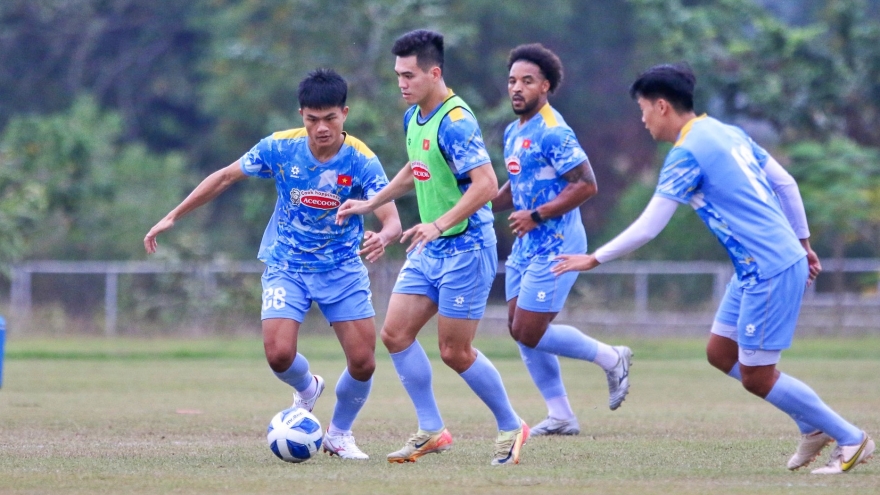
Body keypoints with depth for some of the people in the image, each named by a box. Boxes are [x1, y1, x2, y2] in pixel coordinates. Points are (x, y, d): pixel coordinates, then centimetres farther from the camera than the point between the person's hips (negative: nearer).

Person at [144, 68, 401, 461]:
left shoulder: (361, 160, -18)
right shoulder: (279, 148, -15)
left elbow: (392, 220, -25)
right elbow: (225, 177, -1)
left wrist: (383, 237, -50)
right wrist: (173, 217, 0)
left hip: (343, 269, 0)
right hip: (286, 267, 0)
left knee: (363, 363, -6)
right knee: (279, 354, -18)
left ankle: (339, 434, 23)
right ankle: (307, 390, 19)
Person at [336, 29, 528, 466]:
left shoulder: (455, 123, -21)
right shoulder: (414, 118, 8)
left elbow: (486, 185, -29)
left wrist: (439, 224, -36)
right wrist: (369, 204, 26)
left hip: (465, 249, -9)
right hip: (429, 250, 9)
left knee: (455, 351, -3)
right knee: (395, 333, 2)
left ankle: (511, 428, 15)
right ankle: (431, 431, 11)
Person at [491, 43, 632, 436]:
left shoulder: (552, 132, -16)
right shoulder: (513, 132, 12)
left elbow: (586, 185, -21)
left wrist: (537, 216, -21)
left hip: (555, 245, -9)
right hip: (526, 246, 9)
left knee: (530, 333, -9)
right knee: (519, 330, 7)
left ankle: (611, 359, 9)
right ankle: (560, 416, 15)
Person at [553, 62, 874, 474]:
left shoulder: (686, 154, -14)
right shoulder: (726, 132, 12)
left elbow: (647, 228, -14)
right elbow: (786, 184, 16)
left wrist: (593, 259, -4)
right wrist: (802, 243, 23)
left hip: (768, 270, -9)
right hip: (757, 266, 9)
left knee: (756, 377, -2)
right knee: (720, 352, 15)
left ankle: (851, 440, 6)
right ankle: (813, 425, 19)